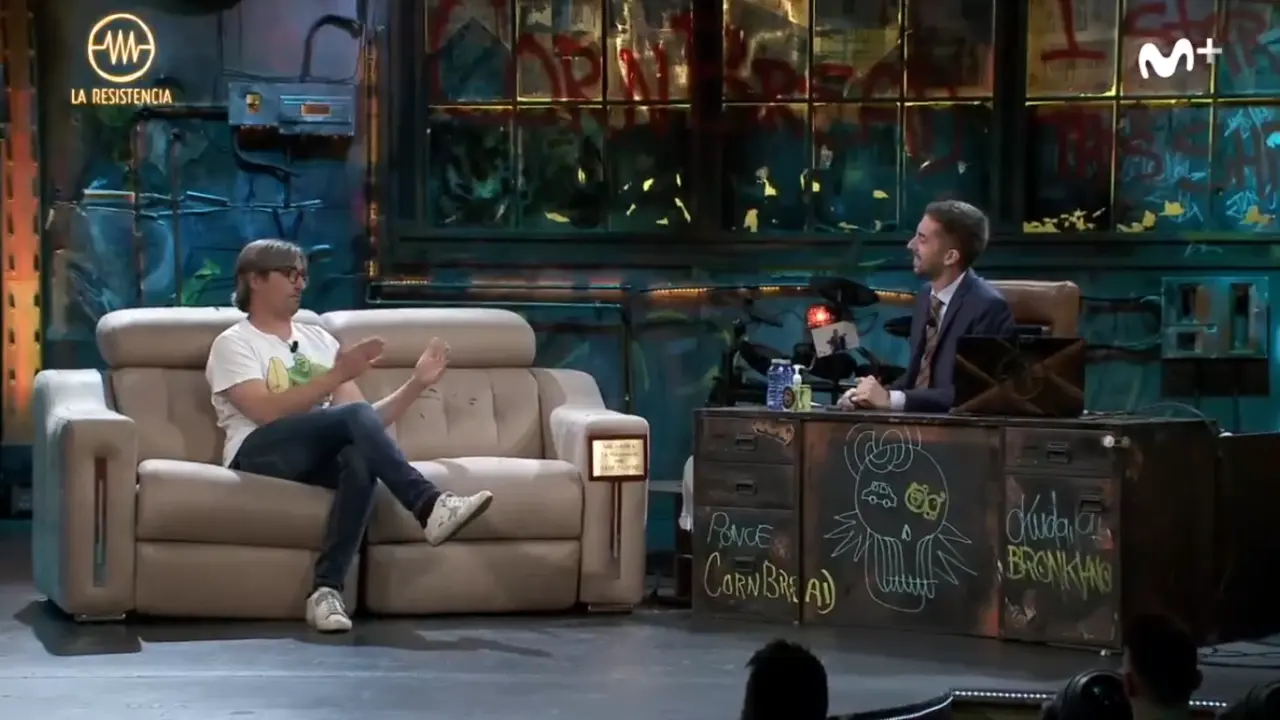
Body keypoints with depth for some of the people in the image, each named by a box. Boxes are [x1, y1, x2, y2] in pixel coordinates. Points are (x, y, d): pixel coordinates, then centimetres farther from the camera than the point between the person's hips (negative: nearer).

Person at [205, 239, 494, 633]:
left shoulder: (317, 339, 25)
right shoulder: (234, 343, 6)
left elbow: (366, 420, 18)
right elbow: (267, 412, -13)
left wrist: (417, 383, 6)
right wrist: (337, 375, -15)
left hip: (321, 457, 5)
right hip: (259, 454, -5)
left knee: (361, 459, -35)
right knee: (353, 416, -32)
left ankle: (327, 588, -43)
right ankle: (430, 506, -37)